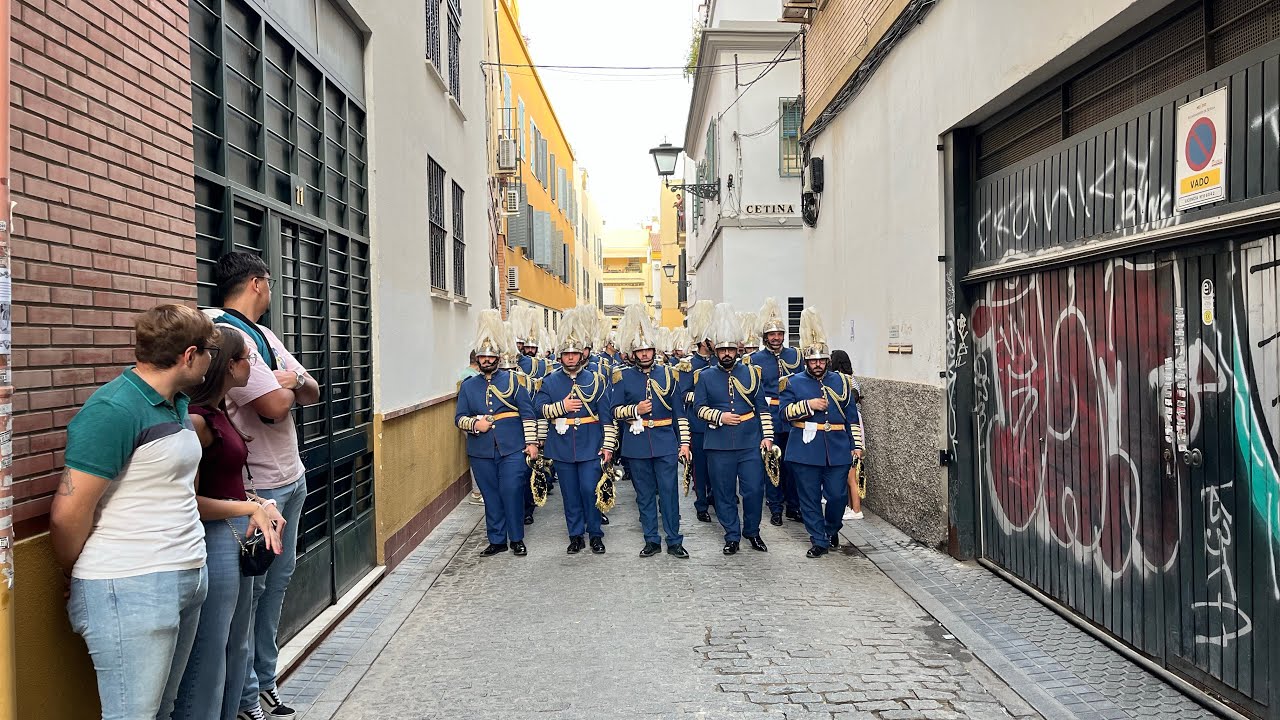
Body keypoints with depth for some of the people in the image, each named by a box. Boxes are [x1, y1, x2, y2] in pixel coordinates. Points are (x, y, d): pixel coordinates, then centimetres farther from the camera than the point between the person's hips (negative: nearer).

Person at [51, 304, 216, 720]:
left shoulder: (177, 404, 13)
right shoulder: (114, 410, -16)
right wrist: (80, 578, 0)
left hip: (187, 577, 8)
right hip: (131, 588, -8)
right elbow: (68, 514, -14)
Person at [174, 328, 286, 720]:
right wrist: (250, 507, -15)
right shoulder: (196, 420, -19)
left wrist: (257, 503, 0)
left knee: (235, 651, 21)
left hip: (238, 540, 10)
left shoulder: (217, 413, 9)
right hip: (214, 542, -10)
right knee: (207, 660, 2)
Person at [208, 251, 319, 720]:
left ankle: (265, 682, 28)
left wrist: (286, 383, -11)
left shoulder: (263, 334, 14)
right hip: (255, 487, -9)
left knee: (278, 581, 15)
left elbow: (311, 392, 11)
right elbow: (274, 406, -25)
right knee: (250, 589, 0)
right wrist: (286, 382, -2)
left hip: (291, 478, 9)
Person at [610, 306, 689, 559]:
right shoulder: (623, 377, 2)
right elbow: (616, 411, 4)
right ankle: (651, 541, 18)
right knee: (645, 494, 8)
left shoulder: (668, 374, 4)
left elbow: (680, 412, 6)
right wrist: (635, 410, -15)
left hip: (665, 443, 0)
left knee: (669, 492, 1)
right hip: (636, 445, 0)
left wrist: (684, 442, 1)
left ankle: (674, 541, 10)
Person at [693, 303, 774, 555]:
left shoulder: (751, 373, 6)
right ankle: (732, 536, 20)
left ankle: (752, 532, 22)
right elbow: (699, 407, 2)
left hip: (750, 443, 1)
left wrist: (767, 436, 0)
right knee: (725, 493, 6)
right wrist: (720, 416, -14)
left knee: (754, 490, 2)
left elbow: (763, 408, 7)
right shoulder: (705, 376, 4)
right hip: (719, 446, 0)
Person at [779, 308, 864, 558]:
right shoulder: (793, 383, 4)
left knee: (838, 495, 2)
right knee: (810, 498, 3)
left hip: (838, 450, 2)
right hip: (806, 450, -1)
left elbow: (852, 416, 12)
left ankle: (832, 529, 30)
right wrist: (808, 405, -17)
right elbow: (786, 411, -4)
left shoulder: (841, 381, 11)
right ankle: (819, 541, 15)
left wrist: (856, 444, 7)